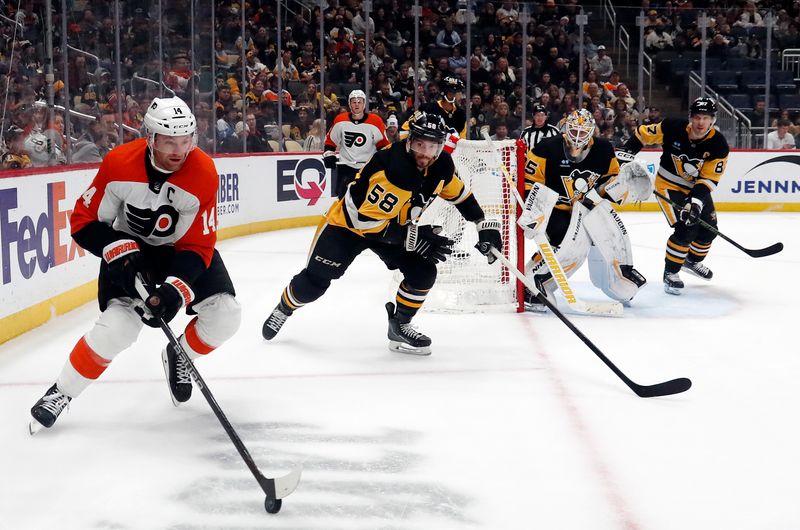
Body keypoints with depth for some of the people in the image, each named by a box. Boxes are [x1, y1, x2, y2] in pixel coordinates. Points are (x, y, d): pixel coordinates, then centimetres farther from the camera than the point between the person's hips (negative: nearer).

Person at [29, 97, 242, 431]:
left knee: (225, 315, -12)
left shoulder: (204, 173, -25)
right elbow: (84, 220, -14)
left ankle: (179, 356, 20)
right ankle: (61, 392, 1)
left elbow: (198, 245, -21)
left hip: (182, 248, 2)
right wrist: (120, 251, -27)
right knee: (118, 326, -21)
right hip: (129, 247, -2)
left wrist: (175, 290, -34)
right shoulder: (119, 164, -25)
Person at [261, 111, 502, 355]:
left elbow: (459, 193, 7)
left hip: (394, 225, 6)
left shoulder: (442, 165, -15)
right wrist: (412, 237, -38)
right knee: (314, 282, 1)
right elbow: (366, 220, -36)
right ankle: (284, 308, 33)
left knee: (424, 272, -13)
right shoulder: (393, 167, -37)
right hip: (348, 223, -6)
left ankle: (399, 326, 6)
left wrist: (484, 224, 3)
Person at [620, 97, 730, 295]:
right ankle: (670, 274, -2)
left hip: (697, 187, 4)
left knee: (709, 227, 10)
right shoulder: (673, 128, -23)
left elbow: (708, 179, -21)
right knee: (686, 229, -19)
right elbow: (643, 134, -8)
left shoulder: (719, 145, -19)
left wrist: (696, 201, -34)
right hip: (669, 184, -4)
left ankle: (693, 261, 41)